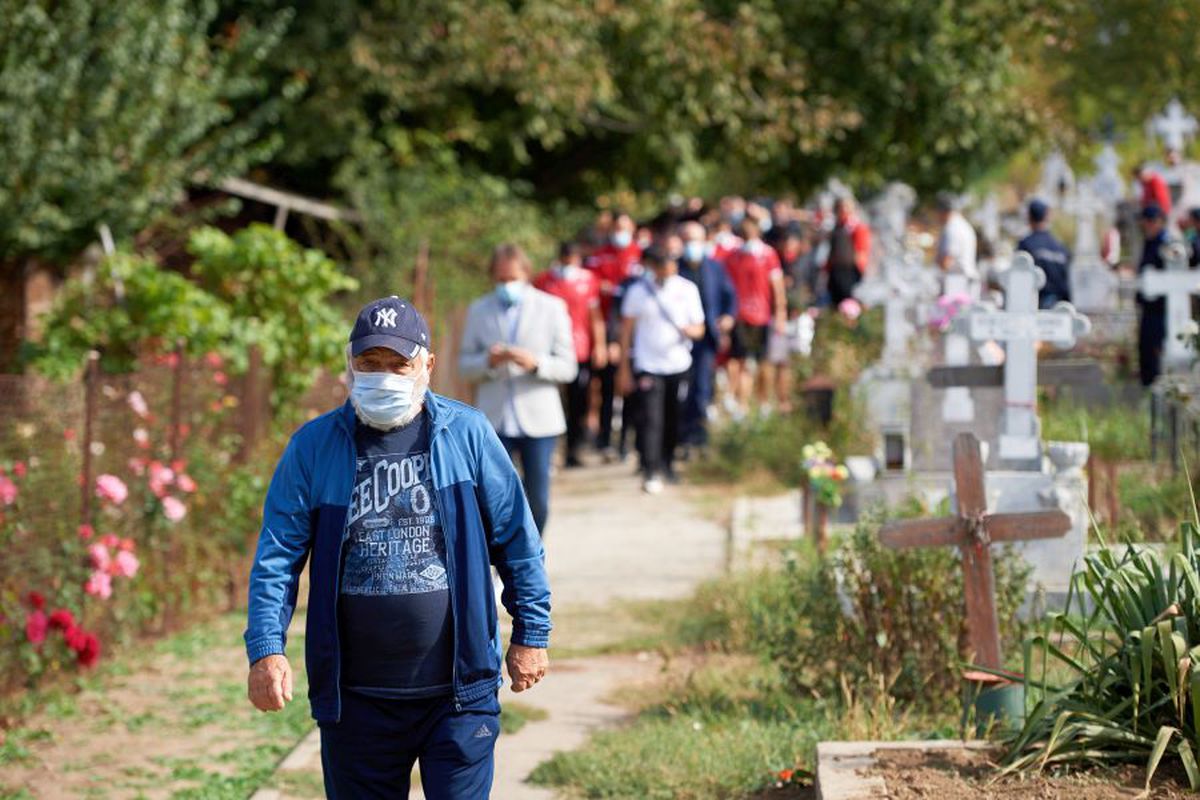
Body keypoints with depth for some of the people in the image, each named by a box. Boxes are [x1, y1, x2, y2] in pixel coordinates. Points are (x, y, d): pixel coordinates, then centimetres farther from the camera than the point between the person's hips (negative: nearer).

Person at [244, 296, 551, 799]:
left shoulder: (467, 435, 0)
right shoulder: (313, 447, 0)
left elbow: (517, 541, 6)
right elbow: (277, 557, -1)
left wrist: (530, 634, 6)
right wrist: (266, 649, -12)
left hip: (459, 692, -1)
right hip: (356, 697, 1)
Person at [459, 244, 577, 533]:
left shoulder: (552, 308, 3)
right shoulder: (479, 311, 8)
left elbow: (567, 368, 0)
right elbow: (465, 366, 8)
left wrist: (535, 363, -20)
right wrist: (489, 361, -15)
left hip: (538, 421, -1)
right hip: (495, 421, 1)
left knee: (538, 501, 6)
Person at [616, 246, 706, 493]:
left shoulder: (687, 289, 4)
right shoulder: (637, 291, -1)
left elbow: (699, 328, 8)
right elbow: (626, 331, 4)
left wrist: (690, 330, -17)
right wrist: (624, 369, 3)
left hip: (678, 364, 2)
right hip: (648, 365, -2)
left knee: (673, 419, 9)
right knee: (651, 419, -12)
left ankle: (668, 464, 29)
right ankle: (650, 473, -13)